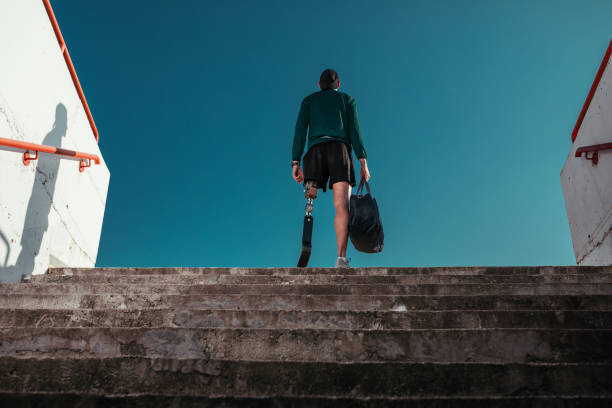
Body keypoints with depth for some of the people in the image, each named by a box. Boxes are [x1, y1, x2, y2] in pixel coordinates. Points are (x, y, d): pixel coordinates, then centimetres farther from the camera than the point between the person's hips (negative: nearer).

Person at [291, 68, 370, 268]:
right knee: (342, 205, -14)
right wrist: (363, 162, 4)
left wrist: (295, 163, 5)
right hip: (340, 148, -1)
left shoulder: (309, 100, 24)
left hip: (316, 149, 1)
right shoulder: (347, 99, 23)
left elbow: (300, 131, 10)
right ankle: (341, 258, -26)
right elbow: (354, 130, 9)